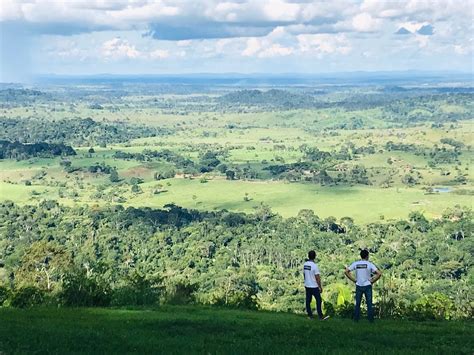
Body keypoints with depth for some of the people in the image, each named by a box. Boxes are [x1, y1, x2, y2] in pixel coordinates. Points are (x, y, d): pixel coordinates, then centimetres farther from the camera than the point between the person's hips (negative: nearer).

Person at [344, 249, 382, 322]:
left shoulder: (355, 264, -1)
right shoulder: (369, 264, -9)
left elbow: (346, 271, -2)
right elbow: (379, 274, -16)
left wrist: (353, 280, 2)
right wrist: (373, 281, -5)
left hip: (358, 286, 2)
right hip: (367, 286, -2)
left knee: (357, 303, 9)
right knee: (369, 303, 5)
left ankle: (356, 319, 11)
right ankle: (370, 319, 8)